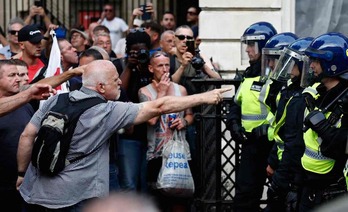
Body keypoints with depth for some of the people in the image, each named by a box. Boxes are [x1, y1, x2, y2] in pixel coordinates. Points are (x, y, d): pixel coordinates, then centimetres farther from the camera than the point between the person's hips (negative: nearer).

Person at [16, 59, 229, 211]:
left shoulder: (56, 100, 4)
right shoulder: (109, 112, -8)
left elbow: (27, 136, 3)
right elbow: (158, 107, -7)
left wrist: (22, 172, 16)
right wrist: (203, 97, -2)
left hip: (36, 192, 5)